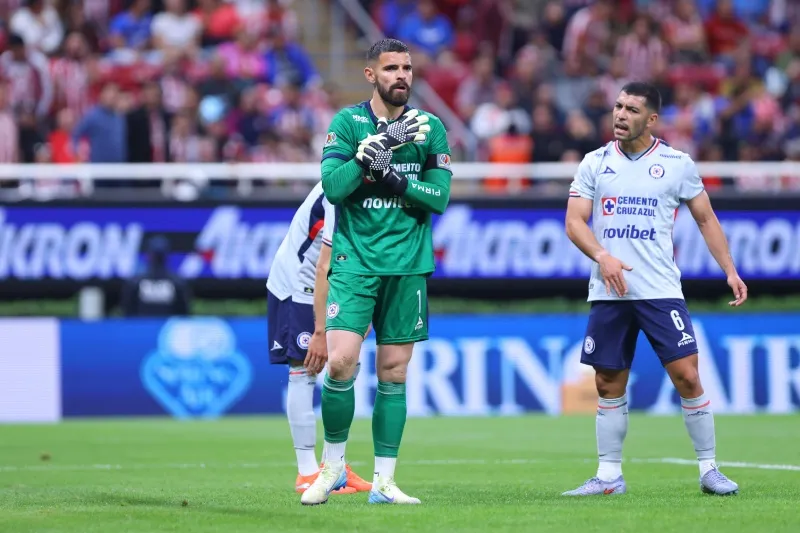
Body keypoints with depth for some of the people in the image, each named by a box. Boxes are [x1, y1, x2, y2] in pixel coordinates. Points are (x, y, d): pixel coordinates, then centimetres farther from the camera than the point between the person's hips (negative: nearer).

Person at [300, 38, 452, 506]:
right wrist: (380, 144, -18)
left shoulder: (430, 128, 6)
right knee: (341, 361, -14)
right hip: (355, 260, -2)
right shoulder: (348, 122, 1)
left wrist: (390, 178, -14)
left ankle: (384, 481, 10)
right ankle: (333, 466, 4)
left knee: (394, 372, 3)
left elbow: (439, 196, -1)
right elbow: (333, 186, -11)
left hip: (408, 263, 2)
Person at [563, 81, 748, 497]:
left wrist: (730, 271, 3)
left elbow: (706, 219, 12)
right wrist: (602, 256, -17)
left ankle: (709, 470, 0)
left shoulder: (677, 164, 4)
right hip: (609, 292, 2)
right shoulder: (595, 163, 7)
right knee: (608, 384, 4)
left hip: (661, 291, -2)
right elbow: (574, 222, 1)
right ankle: (609, 475, 13)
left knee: (687, 377, -9)